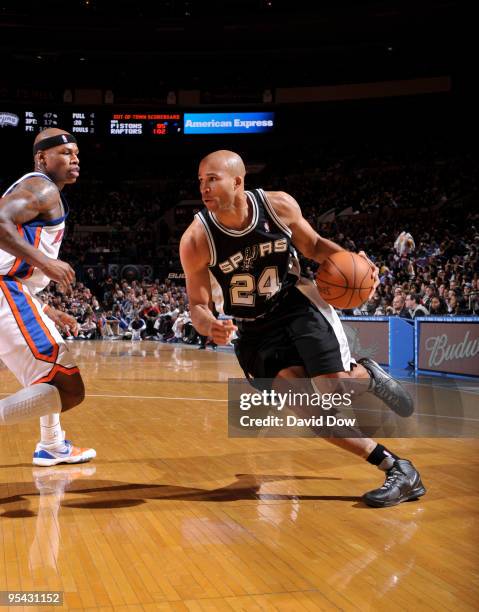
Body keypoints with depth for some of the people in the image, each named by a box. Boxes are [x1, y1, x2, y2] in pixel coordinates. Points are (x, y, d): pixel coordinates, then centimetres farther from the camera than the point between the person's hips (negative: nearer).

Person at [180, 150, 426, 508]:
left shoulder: (280, 205, -14)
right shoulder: (195, 240, -18)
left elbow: (313, 245, 6)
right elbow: (197, 306, -9)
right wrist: (209, 327, -33)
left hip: (298, 304, 0)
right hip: (255, 330, 1)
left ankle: (366, 374, 18)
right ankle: (396, 469, 0)